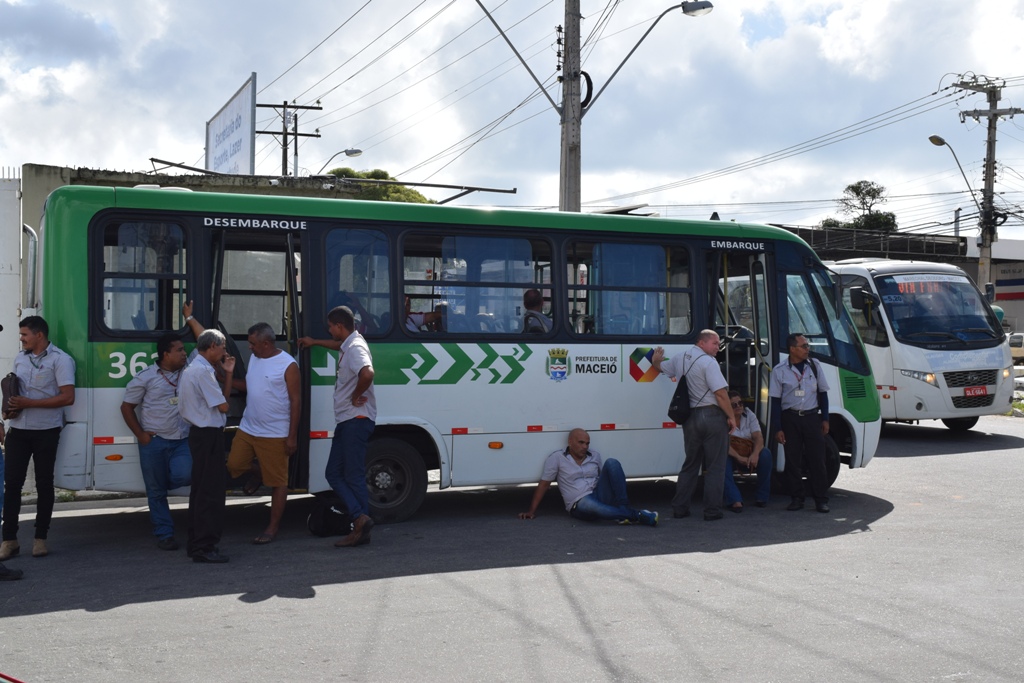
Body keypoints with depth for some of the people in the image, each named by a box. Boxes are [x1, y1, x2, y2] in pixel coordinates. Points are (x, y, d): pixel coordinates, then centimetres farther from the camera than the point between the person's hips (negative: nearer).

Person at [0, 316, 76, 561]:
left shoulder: (60, 359, -8)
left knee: (44, 484, 4)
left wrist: (29, 403, -17)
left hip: (46, 431, -5)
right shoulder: (20, 358, 13)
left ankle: (40, 538, 13)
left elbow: (67, 397, -14)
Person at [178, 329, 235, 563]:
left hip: (202, 433, 11)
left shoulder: (193, 369, 18)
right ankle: (204, 547, -6)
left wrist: (228, 373, 10)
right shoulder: (203, 371, -16)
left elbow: (222, 398, 17)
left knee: (201, 489, 15)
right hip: (209, 435, -11)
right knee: (210, 492, -8)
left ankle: (197, 543, 22)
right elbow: (223, 405, -15)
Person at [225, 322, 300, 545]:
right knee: (233, 466, 2)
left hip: (275, 434, -6)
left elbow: (295, 401, -11)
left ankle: (273, 527, 11)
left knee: (278, 482, 1)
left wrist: (292, 436, -14)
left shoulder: (288, 365, -12)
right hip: (247, 428, 7)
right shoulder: (254, 358, 8)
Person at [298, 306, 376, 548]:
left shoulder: (356, 347, -16)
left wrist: (356, 396, -22)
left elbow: (367, 373, -38)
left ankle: (361, 526, -4)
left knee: (354, 476, -7)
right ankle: (360, 519, 1)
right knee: (334, 474, 6)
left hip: (356, 420, -10)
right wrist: (315, 342, 52)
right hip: (346, 420, 10)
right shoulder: (348, 345, 16)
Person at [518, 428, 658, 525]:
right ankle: (637, 515, -39)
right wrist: (532, 511, 0)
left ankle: (623, 508, -26)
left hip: (600, 496, 5)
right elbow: (544, 484, 4)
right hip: (580, 504, -5)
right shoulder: (557, 458, 3)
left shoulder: (595, 456, 16)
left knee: (611, 462, -15)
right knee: (590, 504, -43)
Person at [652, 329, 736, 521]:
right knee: (715, 467, 1)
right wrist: (731, 417, -9)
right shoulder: (708, 362, -13)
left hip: (690, 417, 7)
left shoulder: (679, 359, 10)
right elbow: (721, 393, -18)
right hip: (712, 416, -7)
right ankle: (712, 511, 2)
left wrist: (655, 360, 53)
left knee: (690, 465, 16)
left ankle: (679, 508, 16)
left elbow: (660, 367, 30)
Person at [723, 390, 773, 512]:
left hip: (749, 457, 3)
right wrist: (739, 458, -36)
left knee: (765, 454, -27)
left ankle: (762, 497, -17)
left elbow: (758, 437, -12)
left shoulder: (749, 415, -1)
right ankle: (735, 500, -39)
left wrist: (755, 454, -32)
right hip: (731, 456, -3)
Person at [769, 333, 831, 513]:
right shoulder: (779, 370, -2)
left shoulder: (813, 366, 5)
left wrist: (825, 419, 6)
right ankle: (796, 498, 12)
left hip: (812, 417, 1)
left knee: (817, 459, -1)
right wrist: (777, 428, -5)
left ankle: (821, 499, 5)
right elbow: (776, 400, -1)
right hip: (790, 419, -1)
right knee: (793, 459, 2)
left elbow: (822, 393, 12)